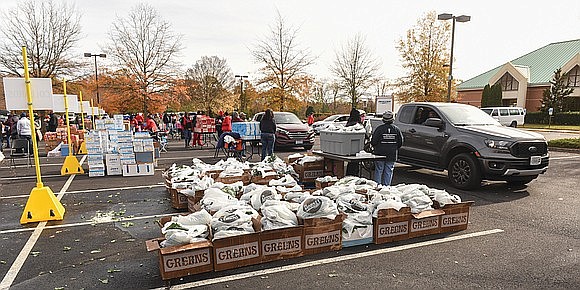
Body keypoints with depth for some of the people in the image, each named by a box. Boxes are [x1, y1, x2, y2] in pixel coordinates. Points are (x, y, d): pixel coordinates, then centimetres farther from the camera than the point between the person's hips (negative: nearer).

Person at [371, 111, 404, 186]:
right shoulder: (396, 129, -1)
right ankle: (386, 185, 12)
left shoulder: (379, 129, -11)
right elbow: (400, 142, 5)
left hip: (380, 154, -2)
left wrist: (377, 148, 10)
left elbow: (373, 142, -10)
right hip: (392, 155, 2)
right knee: (388, 172, 9)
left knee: (378, 171, 7)